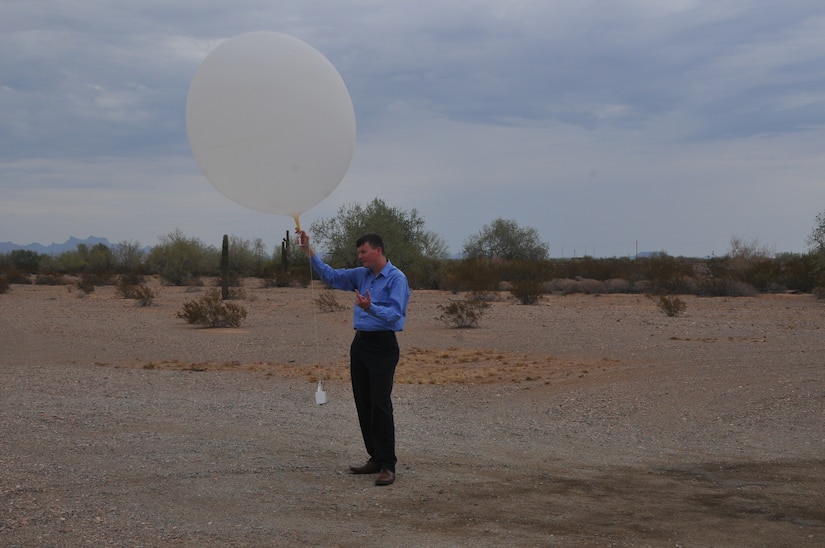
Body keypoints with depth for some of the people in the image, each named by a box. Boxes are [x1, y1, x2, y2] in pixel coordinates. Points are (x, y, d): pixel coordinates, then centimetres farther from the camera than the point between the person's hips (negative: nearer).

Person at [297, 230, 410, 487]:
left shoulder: (397, 279, -10)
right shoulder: (361, 275, 13)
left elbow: (394, 314, -20)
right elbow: (331, 276, 14)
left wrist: (371, 307, -37)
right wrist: (309, 252, 5)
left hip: (382, 345, -8)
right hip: (360, 343, 8)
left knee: (380, 405, -12)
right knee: (363, 405, 9)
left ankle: (387, 465, -10)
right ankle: (375, 458, 17)